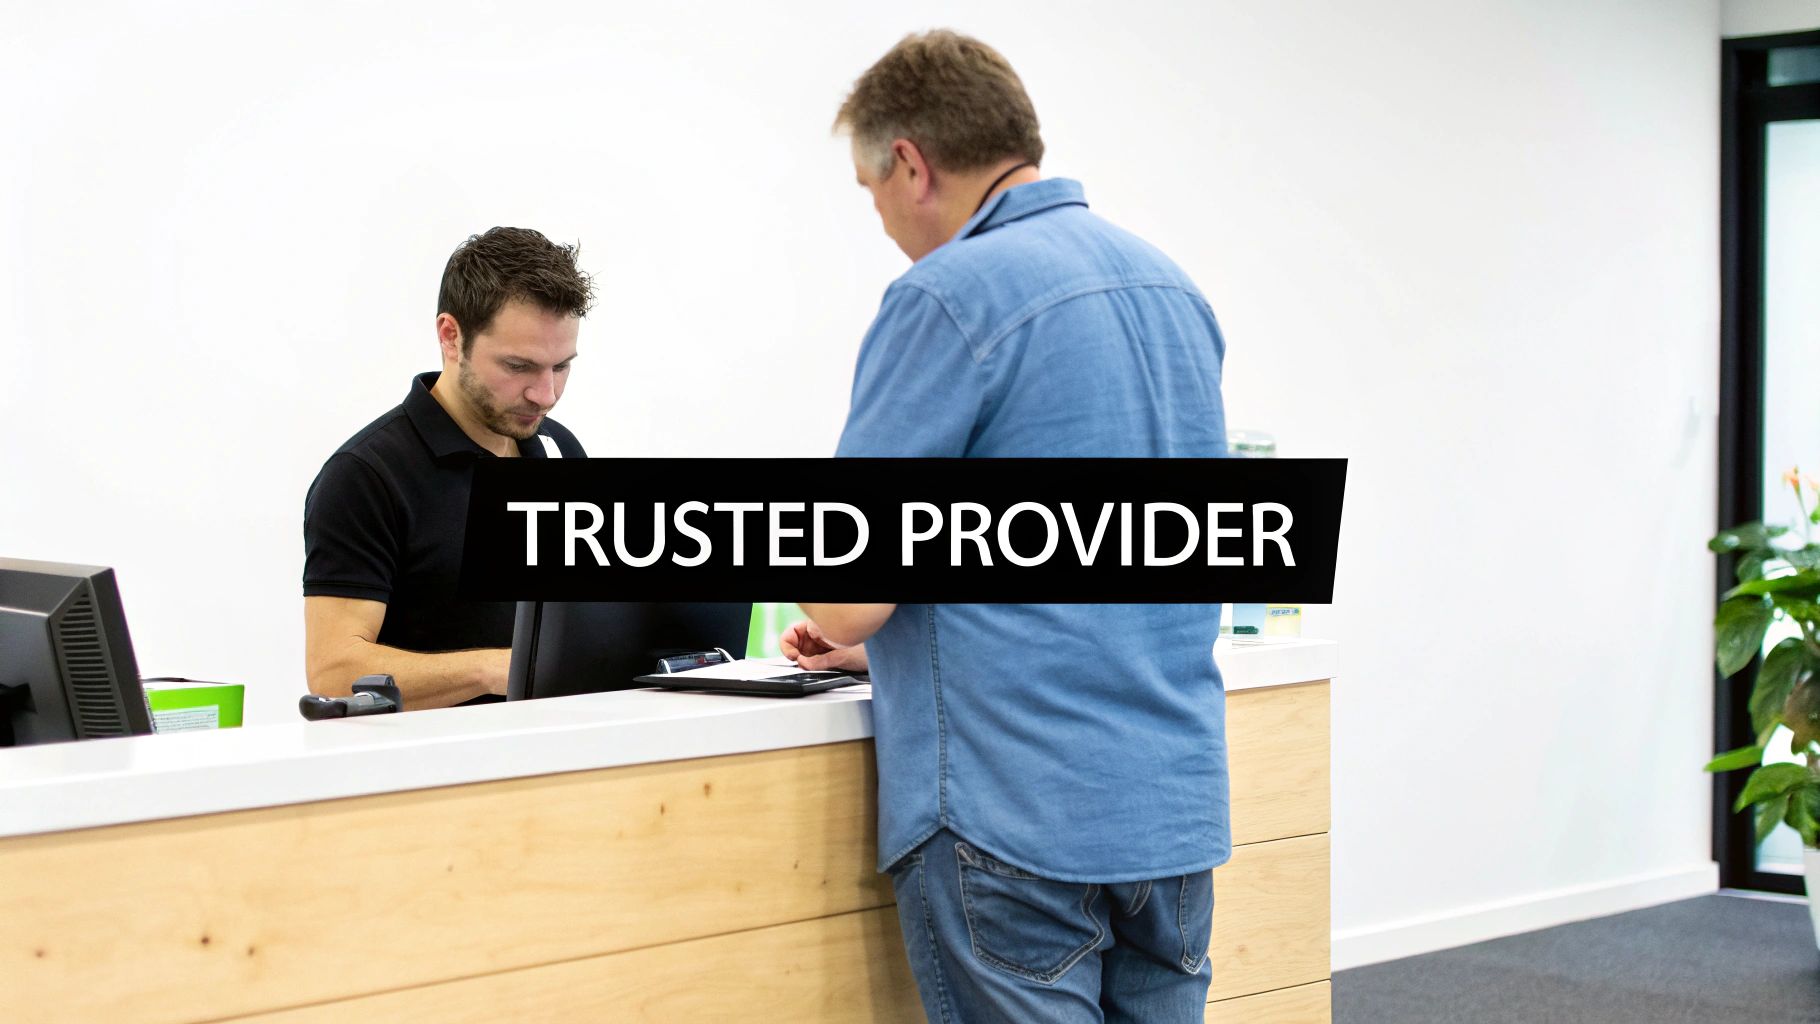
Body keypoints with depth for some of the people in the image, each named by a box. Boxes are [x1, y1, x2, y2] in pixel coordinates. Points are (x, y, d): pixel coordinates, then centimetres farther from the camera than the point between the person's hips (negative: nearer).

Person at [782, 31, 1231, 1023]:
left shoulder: (950, 296, -13)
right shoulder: (1174, 288, 12)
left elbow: (852, 598, -14)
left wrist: (836, 628, 10)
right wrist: (889, 640, 27)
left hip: (1018, 818, -8)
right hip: (1177, 805, 8)